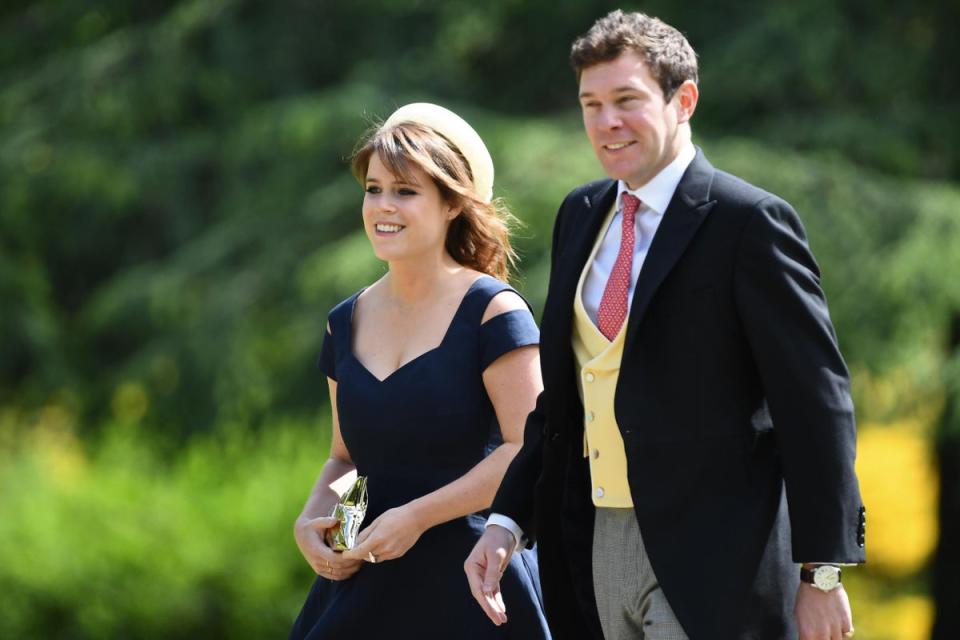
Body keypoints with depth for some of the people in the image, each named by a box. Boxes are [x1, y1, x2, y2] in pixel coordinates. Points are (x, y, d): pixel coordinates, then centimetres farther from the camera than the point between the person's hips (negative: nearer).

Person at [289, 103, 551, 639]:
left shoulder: (491, 312, -7)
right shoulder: (347, 324, 11)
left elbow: (528, 449, -15)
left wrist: (417, 516, -18)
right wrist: (312, 519, 0)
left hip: (468, 591, -5)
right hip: (366, 589, 5)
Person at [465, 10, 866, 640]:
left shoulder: (748, 222, -10)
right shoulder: (582, 215, 13)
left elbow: (817, 403, -11)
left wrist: (822, 572, -13)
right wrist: (507, 521, 8)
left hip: (707, 562, -7)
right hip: (601, 544, 7)